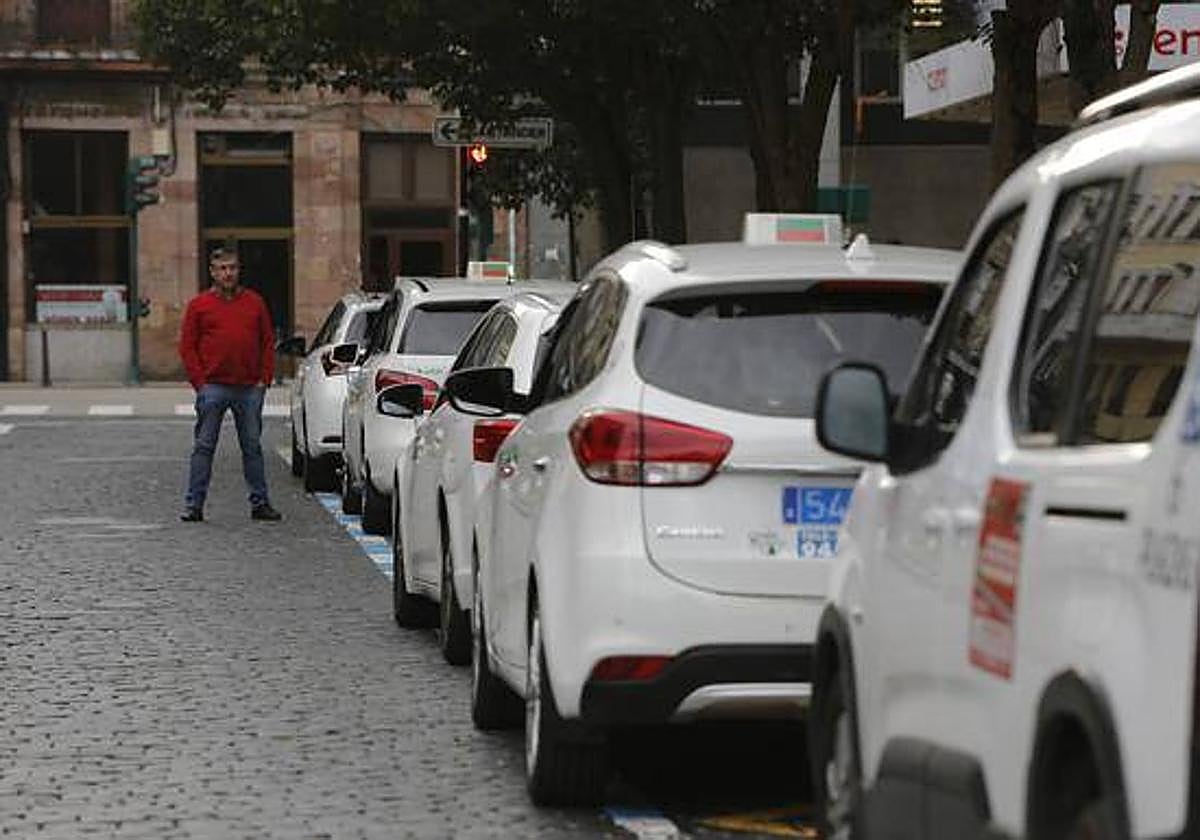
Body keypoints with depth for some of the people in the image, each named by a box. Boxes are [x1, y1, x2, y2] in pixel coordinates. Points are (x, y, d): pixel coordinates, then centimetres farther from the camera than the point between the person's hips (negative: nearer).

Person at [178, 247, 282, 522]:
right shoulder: (199, 305, 4)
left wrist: (264, 378, 2)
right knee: (204, 447, -1)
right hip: (213, 388, -2)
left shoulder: (254, 302, 10)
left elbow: (268, 342, 12)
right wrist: (200, 382, -6)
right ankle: (193, 506, 1)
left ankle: (260, 503, 13)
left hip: (250, 389, 2)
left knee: (253, 447, 8)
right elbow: (187, 347, 2)